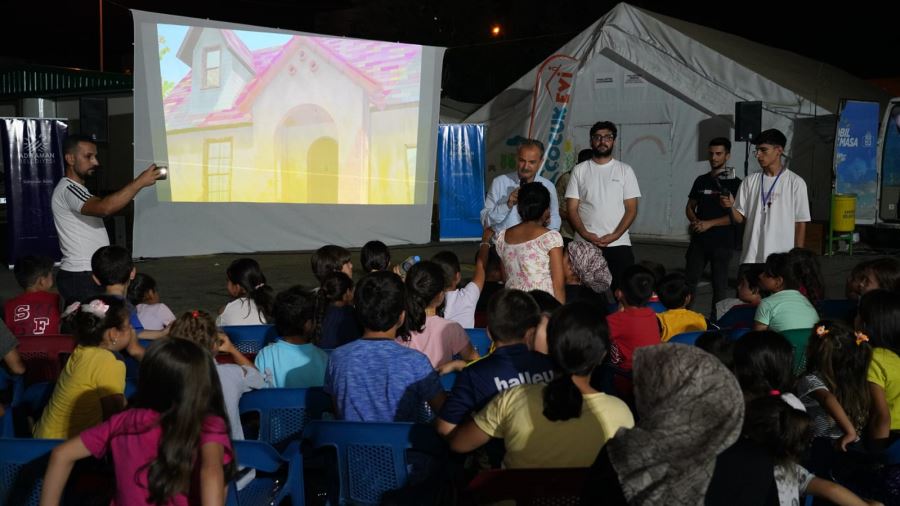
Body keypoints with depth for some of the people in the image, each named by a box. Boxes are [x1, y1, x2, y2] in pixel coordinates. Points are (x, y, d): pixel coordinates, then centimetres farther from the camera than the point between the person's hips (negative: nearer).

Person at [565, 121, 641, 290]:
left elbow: (631, 209, 2)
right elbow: (572, 208, 4)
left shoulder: (625, 170, 7)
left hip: (618, 244, 0)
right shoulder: (579, 170, 8)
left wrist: (614, 236, -12)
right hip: (584, 245, 1)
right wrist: (586, 234, -11)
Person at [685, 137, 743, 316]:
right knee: (689, 279, 3)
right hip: (699, 239, 4)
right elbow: (690, 206, 16)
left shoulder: (734, 183, -3)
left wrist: (709, 223, -16)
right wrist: (694, 221, -6)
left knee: (720, 283, 2)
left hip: (722, 241, -4)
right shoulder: (701, 180, 11)